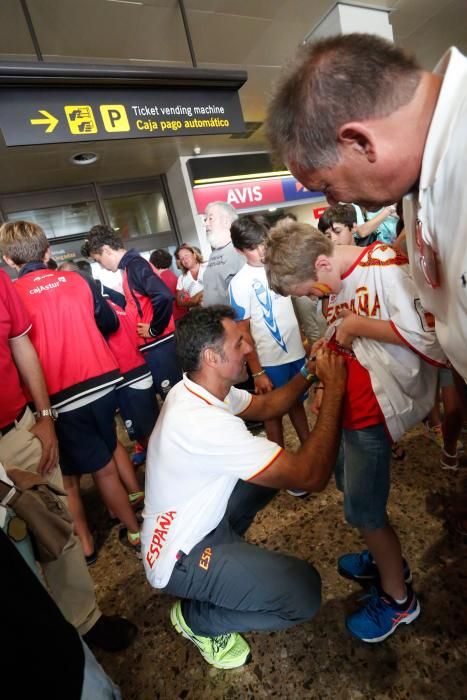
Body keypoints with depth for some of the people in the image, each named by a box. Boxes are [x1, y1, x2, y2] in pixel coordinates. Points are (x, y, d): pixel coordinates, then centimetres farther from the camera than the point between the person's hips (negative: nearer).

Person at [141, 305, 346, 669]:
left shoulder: (195, 389, -7)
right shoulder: (205, 421, -36)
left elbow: (266, 405, 6)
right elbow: (312, 476, -35)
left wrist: (310, 371, -7)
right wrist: (335, 389, -27)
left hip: (198, 519, 9)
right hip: (179, 558, -8)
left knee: (274, 466, 12)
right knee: (304, 590, -18)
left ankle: (227, 552, 22)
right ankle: (198, 618, 6)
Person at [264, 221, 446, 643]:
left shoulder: (384, 265, -18)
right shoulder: (339, 283, 8)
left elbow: (424, 334, -29)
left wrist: (356, 325, -19)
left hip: (374, 405, -9)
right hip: (349, 399, 9)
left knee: (363, 508, 4)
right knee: (349, 484, 22)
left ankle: (398, 597, 31)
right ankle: (385, 558, 48)